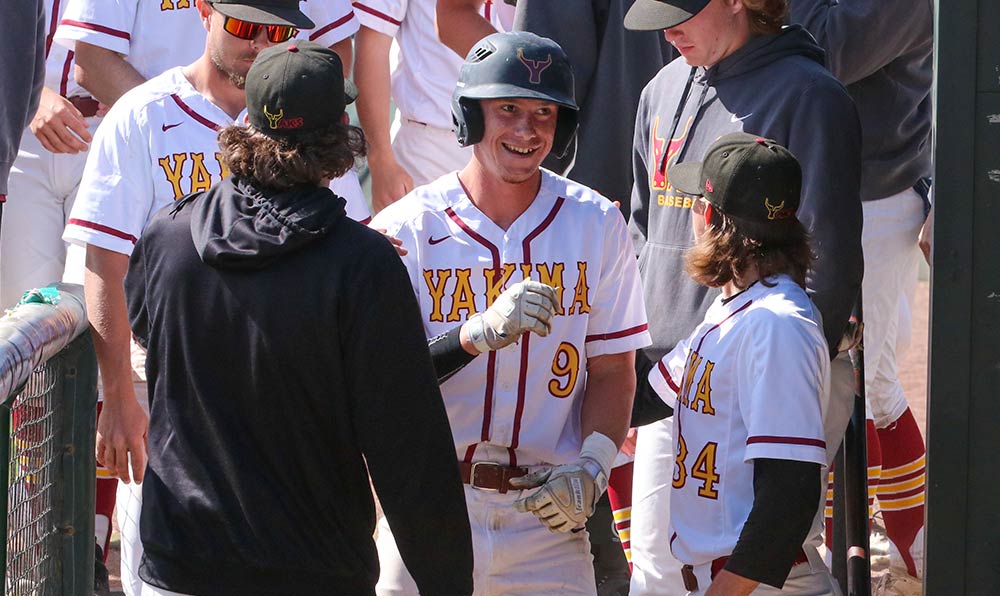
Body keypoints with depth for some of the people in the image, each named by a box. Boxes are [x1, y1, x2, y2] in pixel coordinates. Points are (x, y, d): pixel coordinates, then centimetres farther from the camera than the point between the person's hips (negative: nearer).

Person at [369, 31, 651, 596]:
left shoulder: (597, 225, 6)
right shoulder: (406, 229, -3)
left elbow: (612, 370, 8)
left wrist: (591, 468, -9)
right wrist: (480, 334, -26)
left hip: (548, 514, 2)